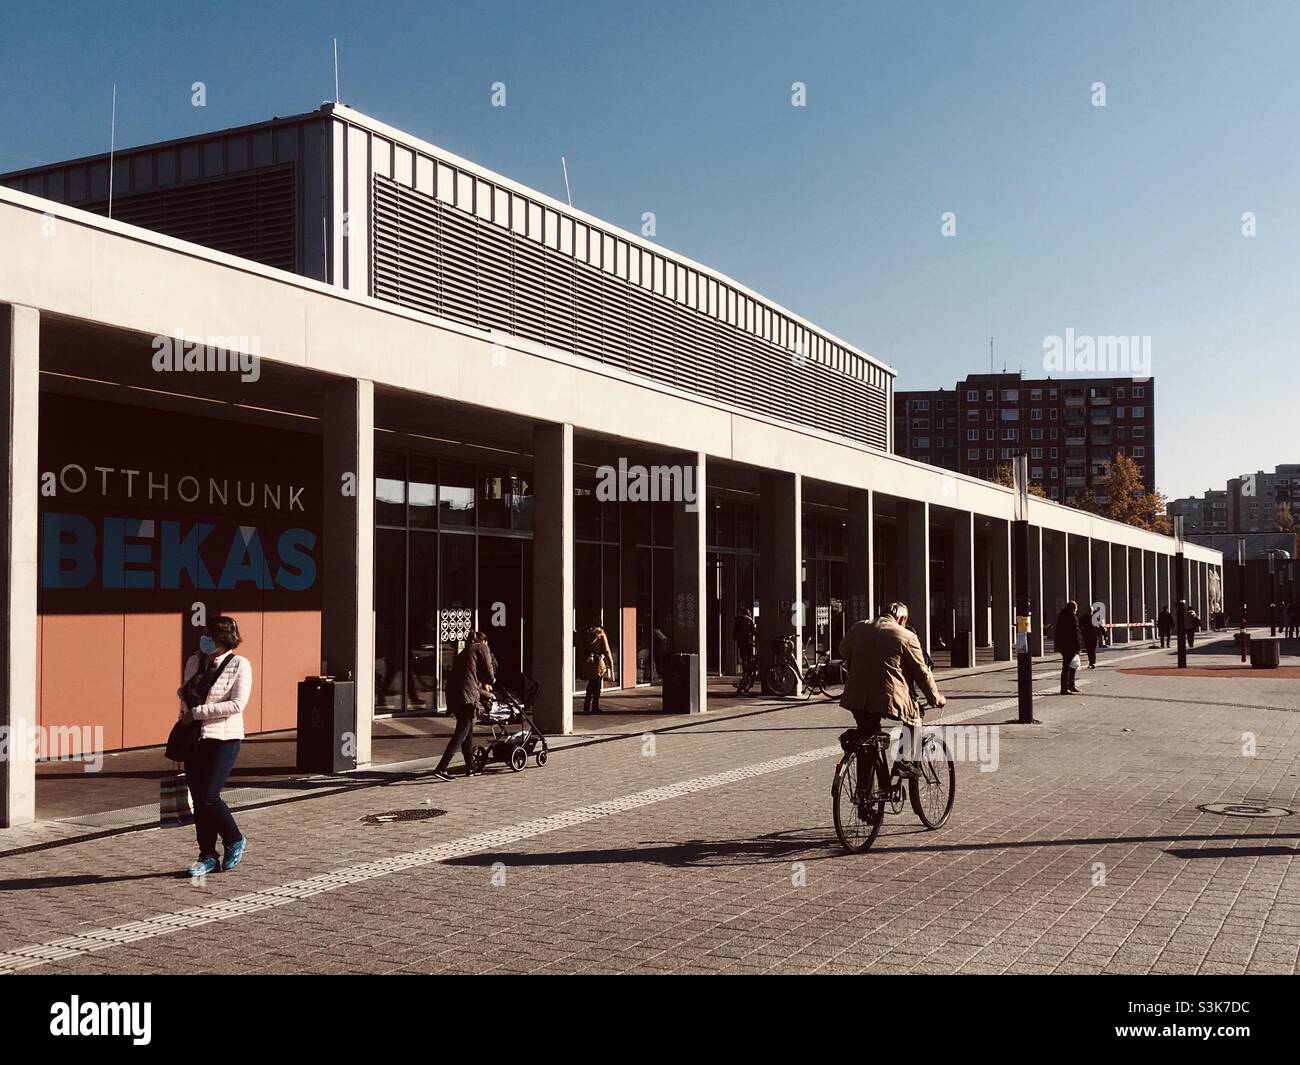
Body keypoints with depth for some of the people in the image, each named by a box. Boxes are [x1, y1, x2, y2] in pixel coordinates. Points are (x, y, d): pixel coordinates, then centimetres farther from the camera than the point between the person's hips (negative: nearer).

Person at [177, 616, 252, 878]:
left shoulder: (239, 665, -7)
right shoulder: (194, 662, 11)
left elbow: (237, 704, -15)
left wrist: (197, 712, -16)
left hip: (223, 740, -6)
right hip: (194, 738, 6)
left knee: (209, 797, -12)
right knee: (198, 800, 5)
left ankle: (235, 841, 11)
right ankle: (208, 856, 16)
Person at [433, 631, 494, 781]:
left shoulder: (463, 653, 27)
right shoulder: (482, 648, 6)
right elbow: (488, 673, 0)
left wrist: (482, 687, 48)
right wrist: (490, 681, 23)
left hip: (453, 695, 8)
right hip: (467, 696, -8)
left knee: (468, 731, 19)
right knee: (461, 733, -6)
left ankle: (470, 767, 26)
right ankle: (441, 768, -14)